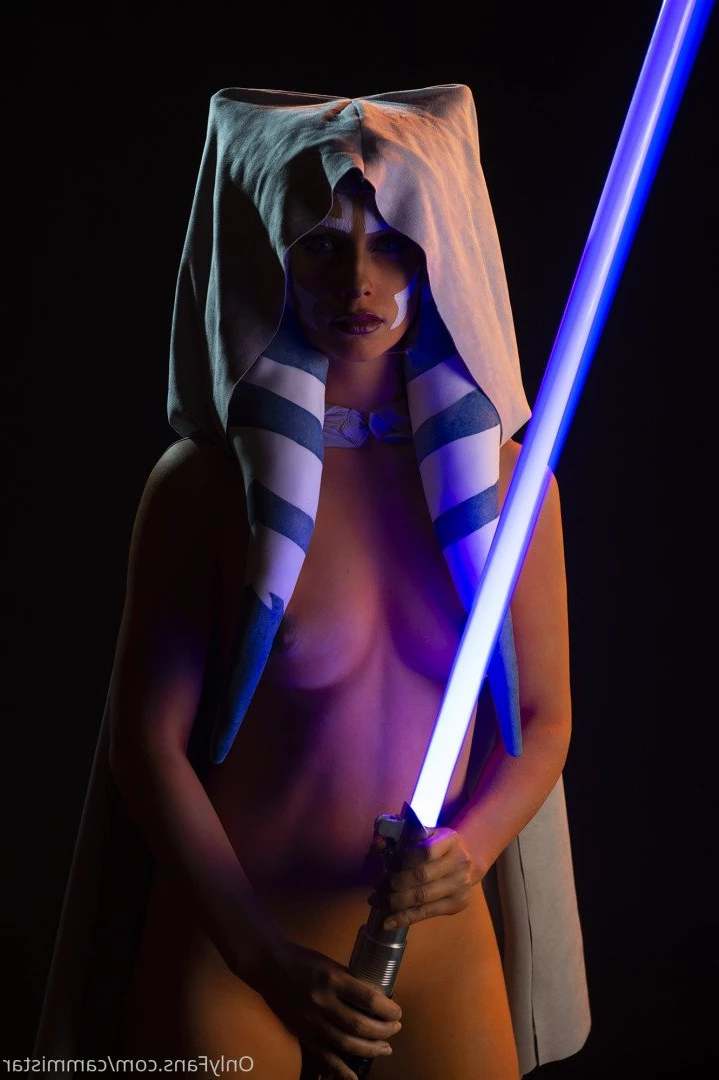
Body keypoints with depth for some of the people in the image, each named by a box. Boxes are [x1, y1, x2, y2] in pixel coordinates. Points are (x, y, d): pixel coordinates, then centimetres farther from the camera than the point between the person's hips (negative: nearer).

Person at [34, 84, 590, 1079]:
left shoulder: (506, 479, -4)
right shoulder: (204, 481, -11)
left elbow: (544, 717, 4)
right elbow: (148, 742, -8)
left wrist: (470, 847, -14)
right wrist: (272, 958, -10)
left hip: (441, 948, 3)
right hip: (231, 952, -2)